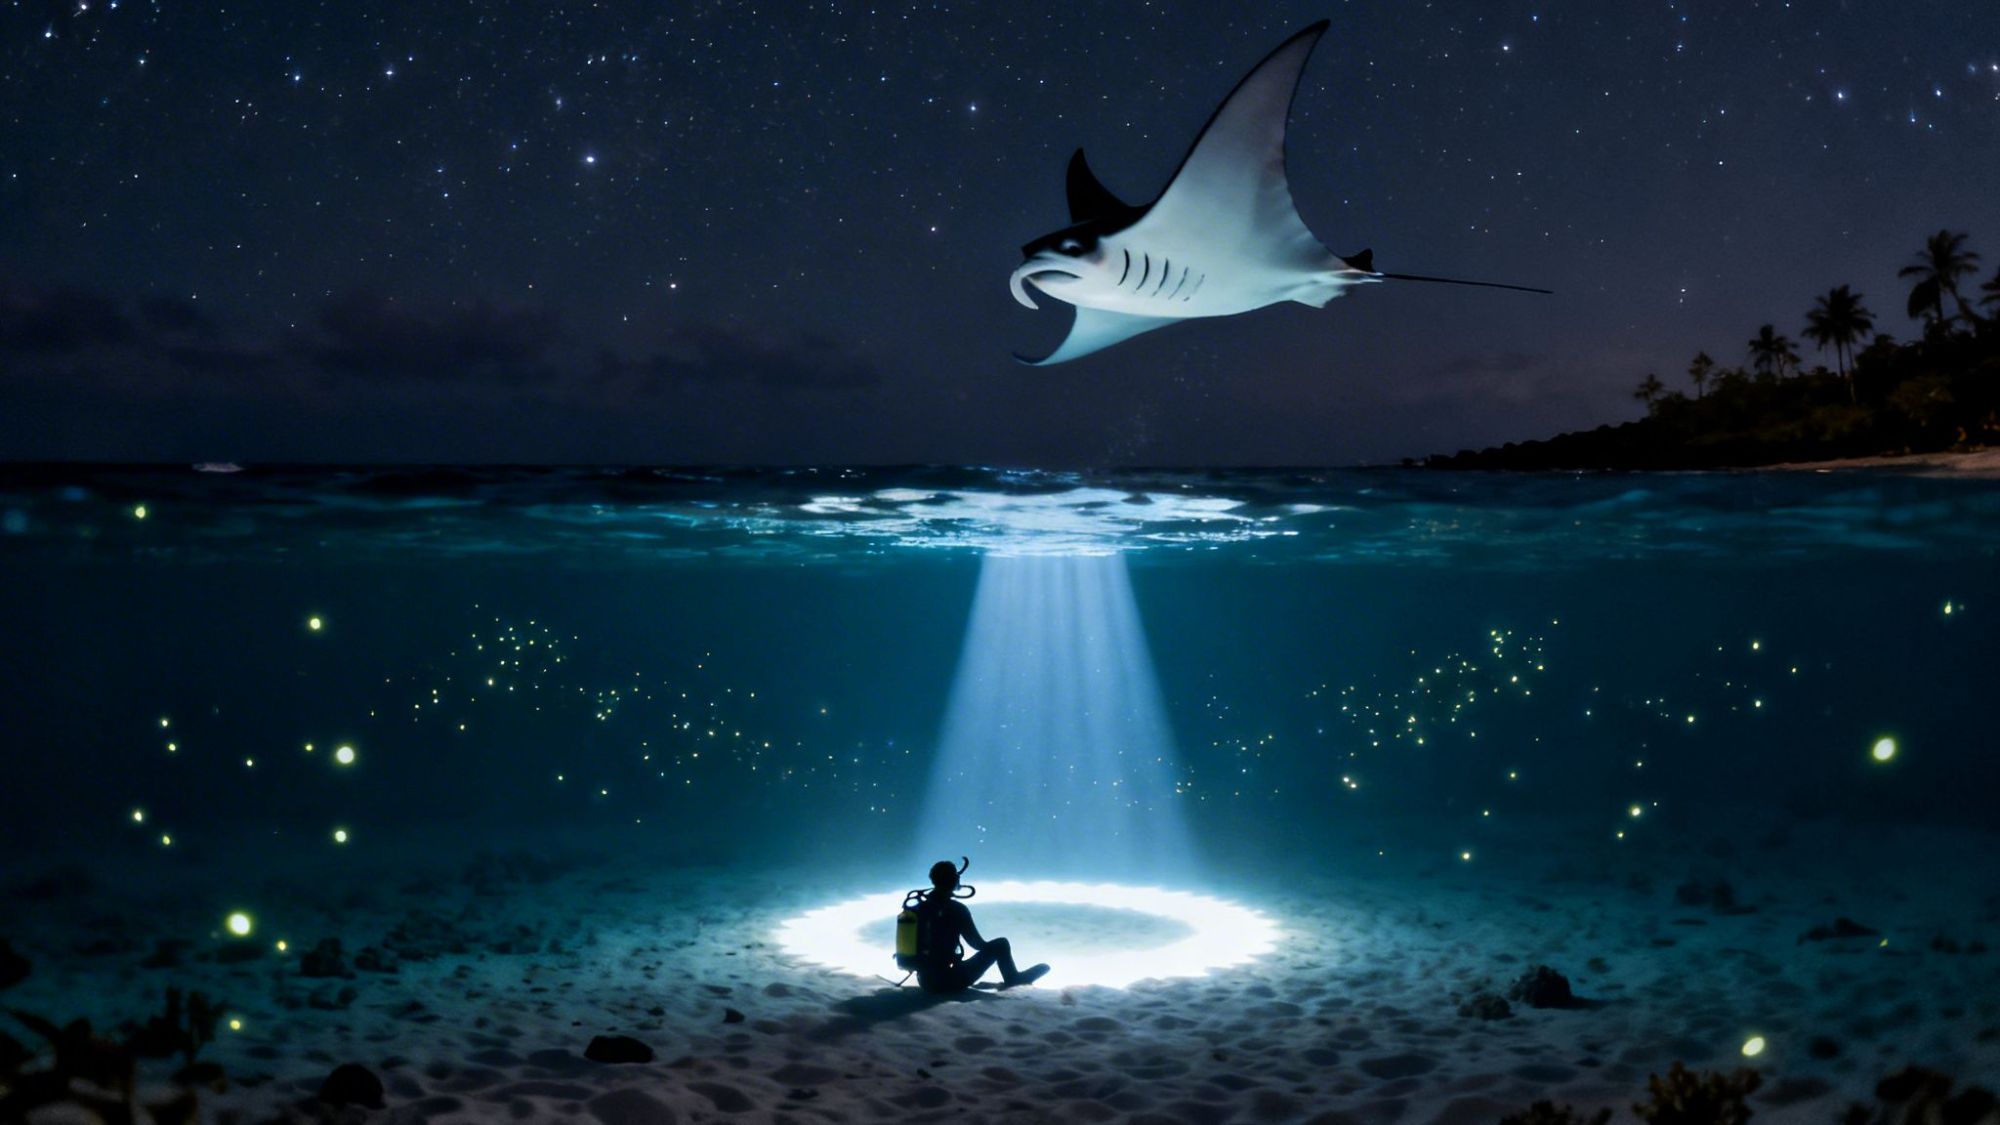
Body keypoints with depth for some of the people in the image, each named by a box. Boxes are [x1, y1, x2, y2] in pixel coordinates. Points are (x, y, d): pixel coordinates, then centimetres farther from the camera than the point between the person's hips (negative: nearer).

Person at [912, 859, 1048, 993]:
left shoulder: (918, 909, 1)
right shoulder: (956, 909, -12)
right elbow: (978, 944, -4)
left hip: (925, 982, 6)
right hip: (950, 981, -6)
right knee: (1000, 944, 6)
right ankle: (1012, 978, 33)